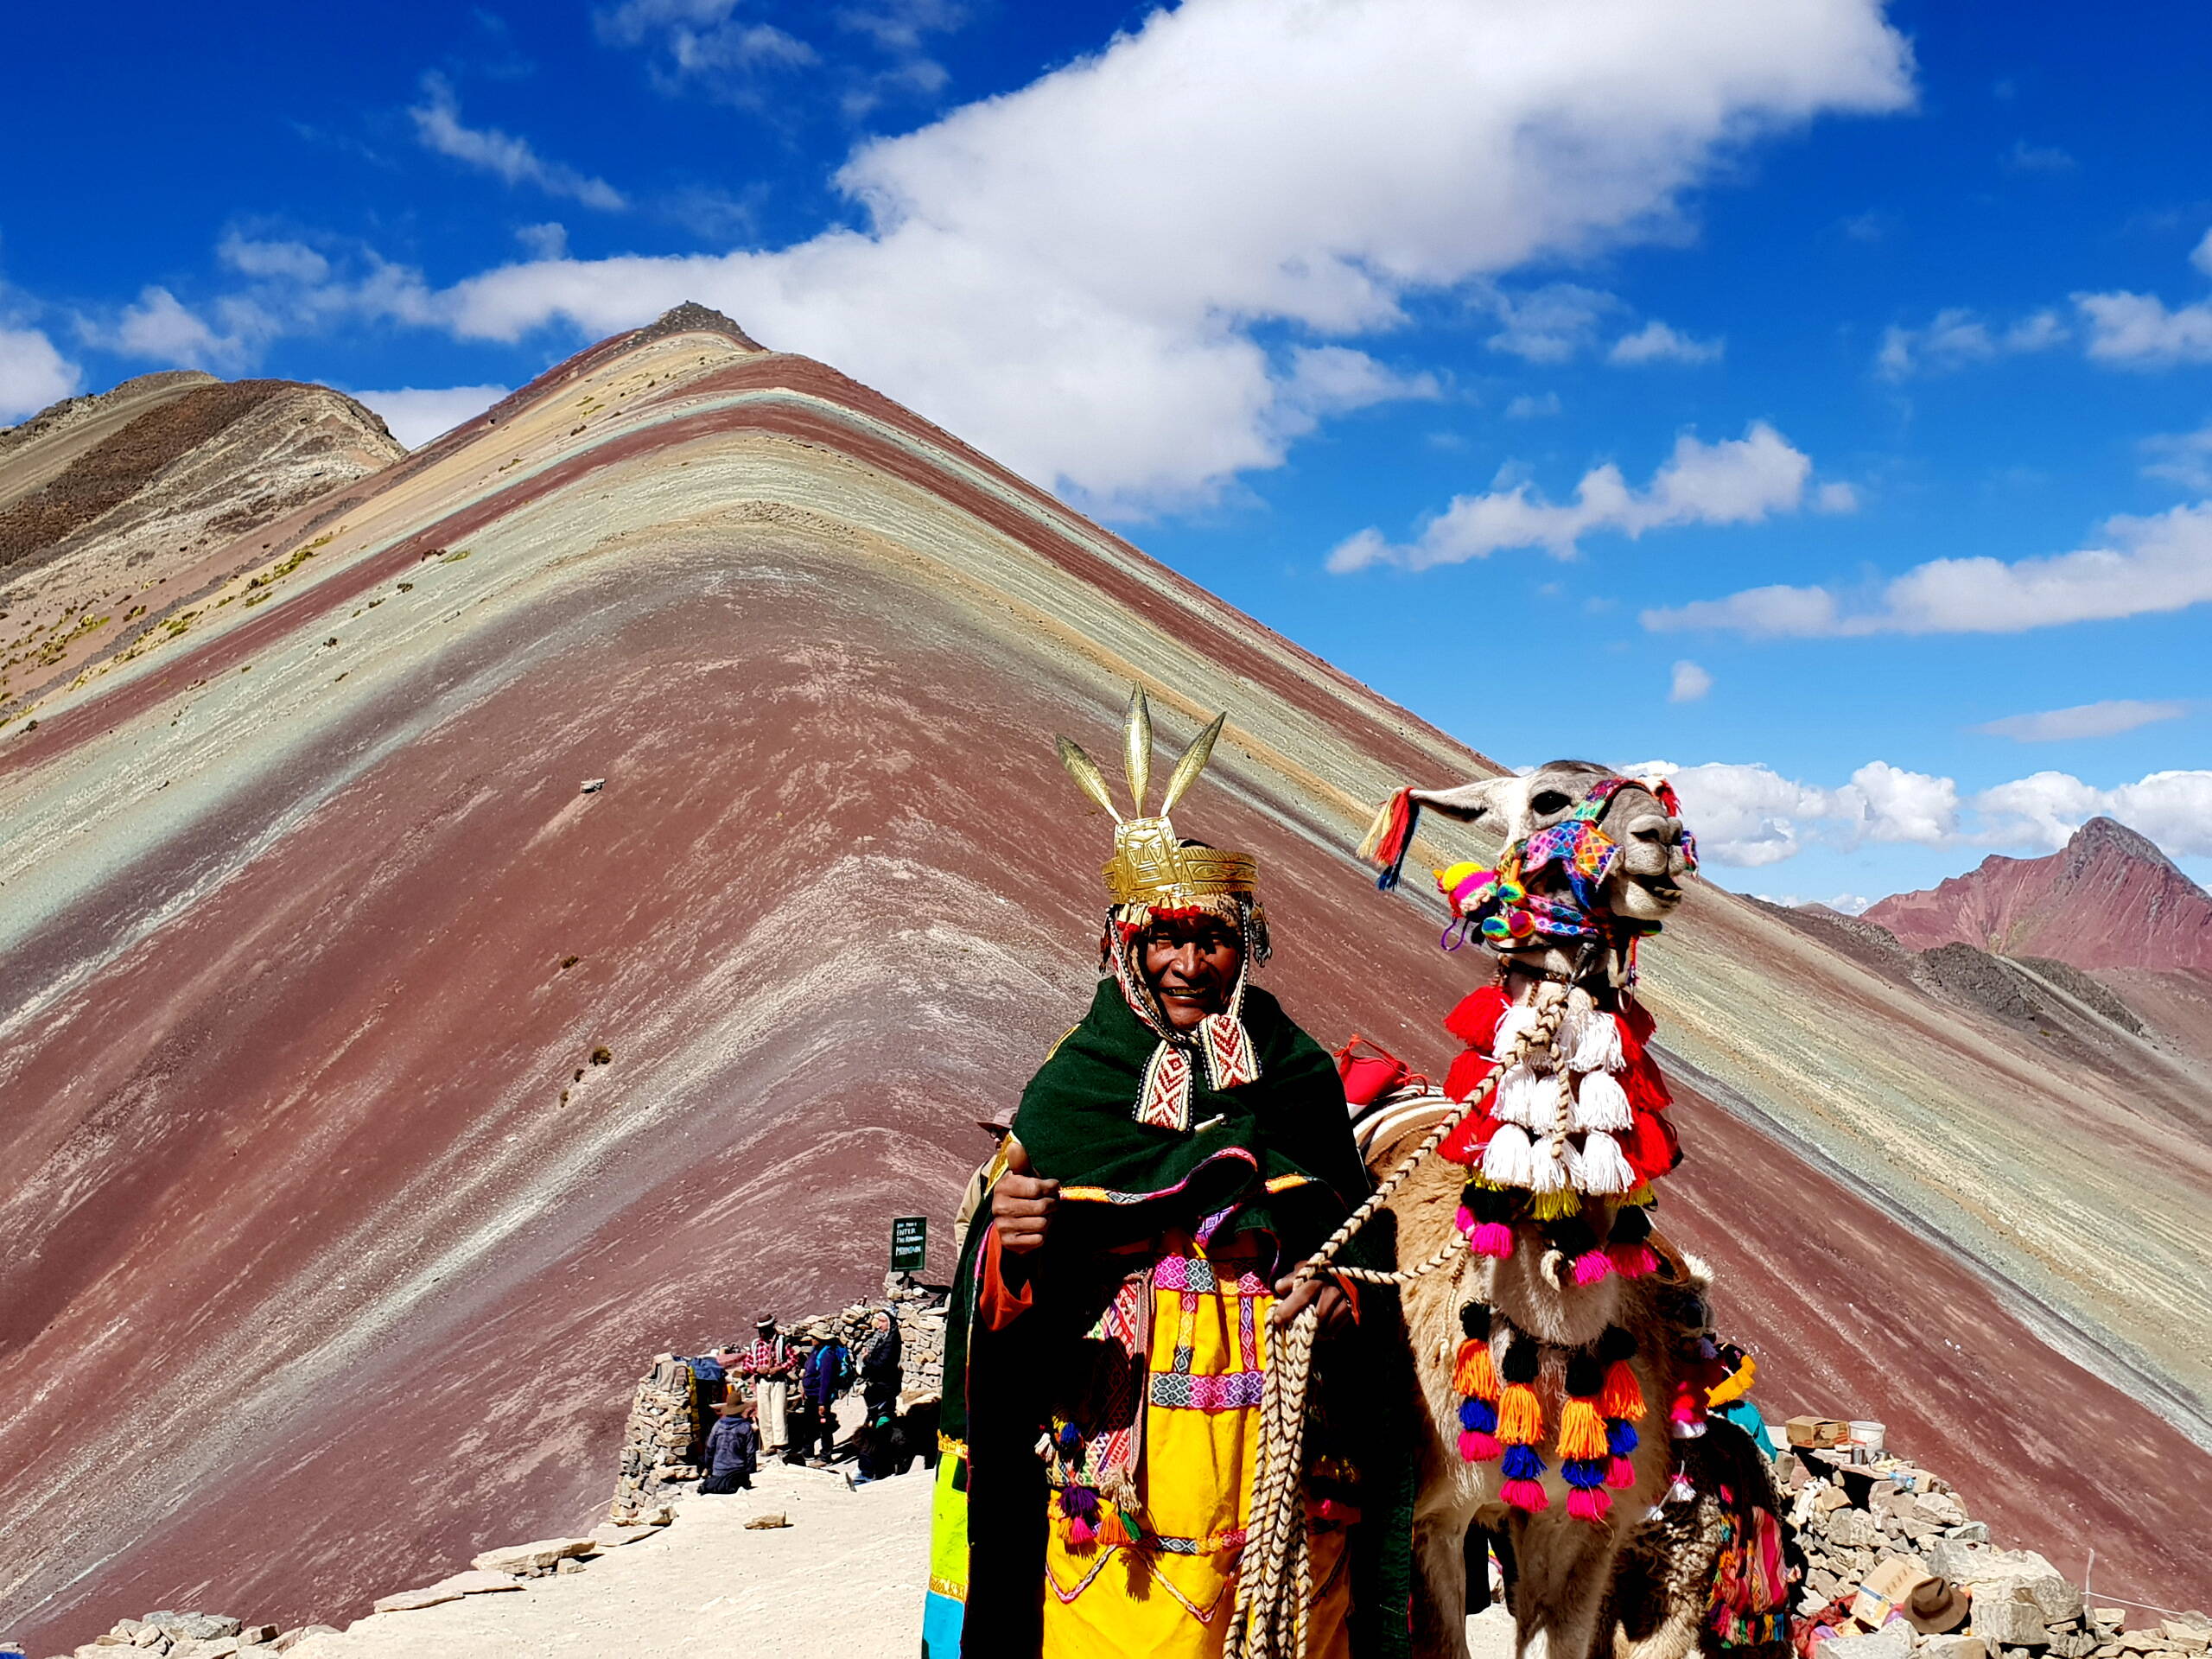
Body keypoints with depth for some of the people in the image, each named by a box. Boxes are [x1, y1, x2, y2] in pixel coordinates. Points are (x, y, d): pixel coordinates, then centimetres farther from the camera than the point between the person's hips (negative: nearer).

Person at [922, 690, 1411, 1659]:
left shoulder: (1300, 1078, 8)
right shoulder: (1073, 1085, 2)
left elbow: (1360, 1242, 13)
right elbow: (1004, 1312, 1)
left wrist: (1341, 1292, -8)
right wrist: (1013, 1246, -20)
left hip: (1282, 1448, 2)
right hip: (1117, 1457, -2)